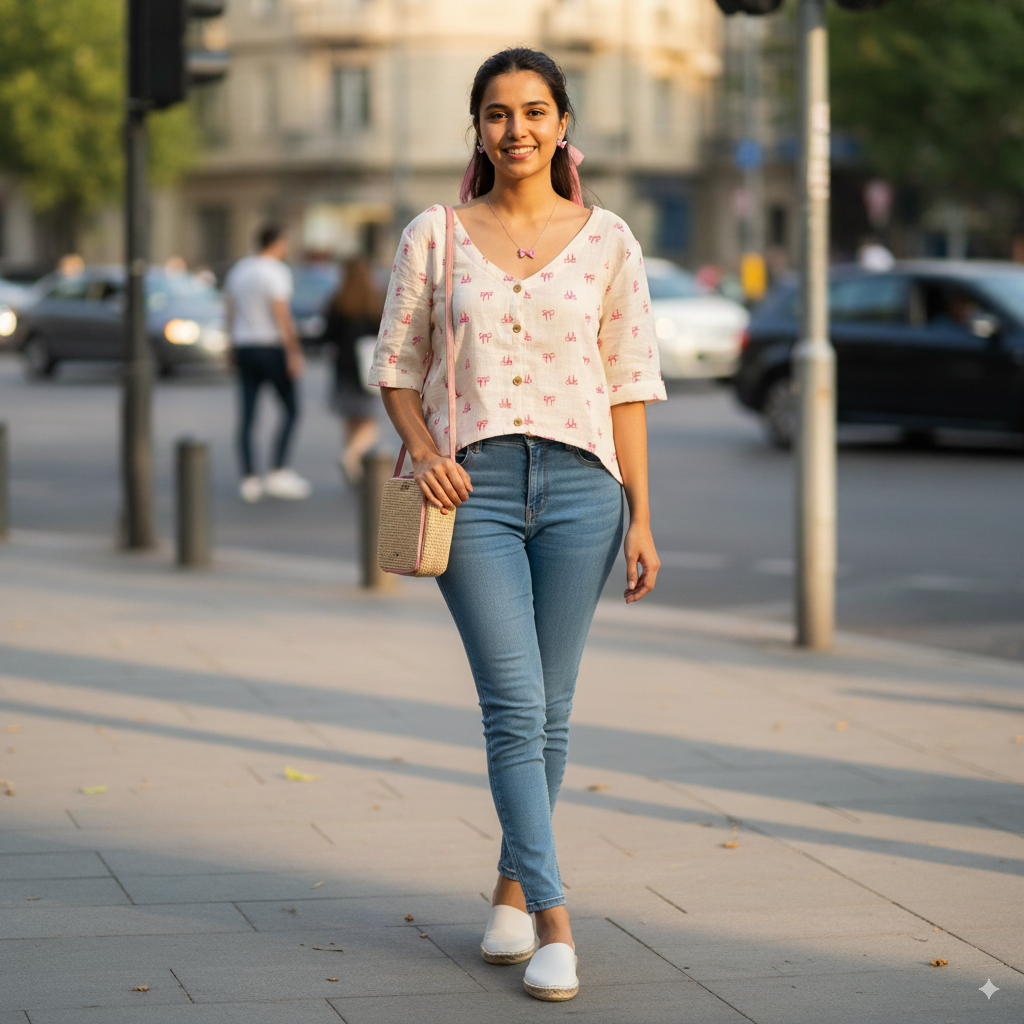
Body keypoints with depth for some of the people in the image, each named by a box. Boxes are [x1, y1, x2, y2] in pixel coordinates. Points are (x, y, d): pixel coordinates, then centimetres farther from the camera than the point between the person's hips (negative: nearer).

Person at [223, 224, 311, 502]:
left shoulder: (238, 269, 12)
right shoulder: (276, 271, -10)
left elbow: (231, 313, 15)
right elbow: (282, 315, -17)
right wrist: (294, 354, -17)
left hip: (244, 347, 7)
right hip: (271, 347, -7)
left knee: (247, 414, 4)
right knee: (290, 409, 2)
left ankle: (249, 479, 2)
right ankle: (278, 473, -6)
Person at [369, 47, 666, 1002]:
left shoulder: (606, 240, 5)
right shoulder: (435, 236, 4)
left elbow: (628, 383, 6)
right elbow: (397, 362, 10)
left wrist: (642, 515, 3)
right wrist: (422, 449, -8)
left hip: (578, 485, 1)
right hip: (474, 487, -1)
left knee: (549, 708, 7)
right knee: (514, 705, -9)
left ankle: (513, 886, 25)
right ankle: (553, 921, -10)